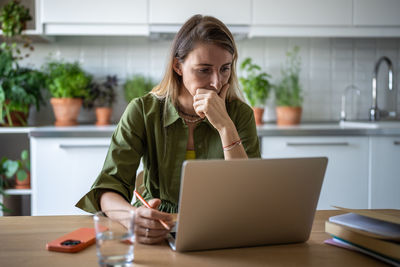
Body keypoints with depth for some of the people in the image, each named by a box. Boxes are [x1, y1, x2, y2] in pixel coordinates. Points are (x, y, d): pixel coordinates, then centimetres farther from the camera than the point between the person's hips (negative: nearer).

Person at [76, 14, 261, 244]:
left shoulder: (240, 114, -4)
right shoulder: (143, 111, -6)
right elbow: (109, 186, -13)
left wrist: (226, 127, -20)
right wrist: (131, 216, -34)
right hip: (158, 233, 1)